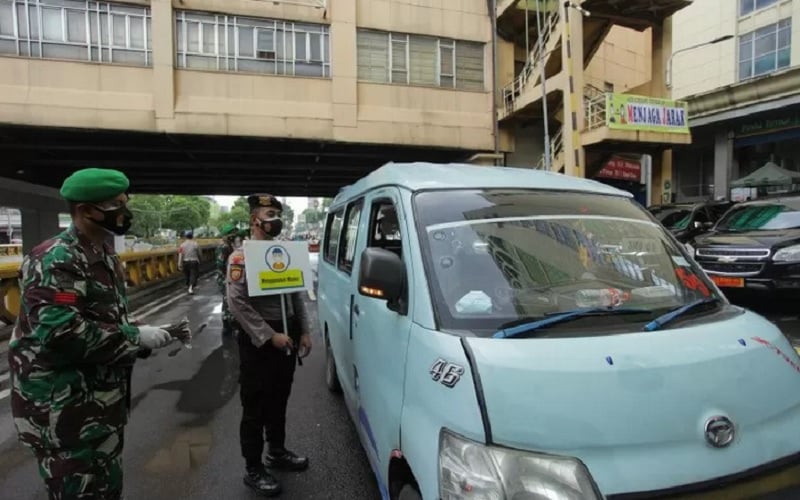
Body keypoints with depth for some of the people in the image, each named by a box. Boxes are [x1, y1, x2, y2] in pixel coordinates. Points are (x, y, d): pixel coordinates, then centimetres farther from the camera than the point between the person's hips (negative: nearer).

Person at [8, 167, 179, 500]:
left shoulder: (104, 255, 9)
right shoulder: (55, 261, -21)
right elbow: (59, 334, -31)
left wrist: (145, 338, 3)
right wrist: (136, 337, -24)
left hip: (104, 400, 9)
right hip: (63, 409, -9)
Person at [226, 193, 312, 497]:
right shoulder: (241, 257, -10)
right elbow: (237, 303, -19)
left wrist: (303, 332, 9)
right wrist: (270, 336, -21)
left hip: (287, 337, 6)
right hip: (258, 341, -6)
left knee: (279, 401, 19)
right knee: (255, 407, 5)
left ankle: (277, 452, 37)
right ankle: (253, 470, 20)